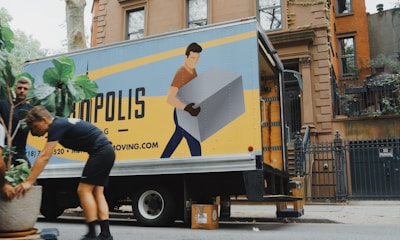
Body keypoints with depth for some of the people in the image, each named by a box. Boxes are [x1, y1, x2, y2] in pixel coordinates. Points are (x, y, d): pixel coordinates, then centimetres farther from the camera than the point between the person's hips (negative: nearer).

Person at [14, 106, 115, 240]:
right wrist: (30, 176, 19)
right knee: (97, 191, 9)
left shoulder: (56, 126, -11)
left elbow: (44, 157, -16)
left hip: (100, 152, -10)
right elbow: (43, 156, 21)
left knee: (84, 190, -7)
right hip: (106, 151, 10)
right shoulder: (59, 124, 17)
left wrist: (29, 182, -15)